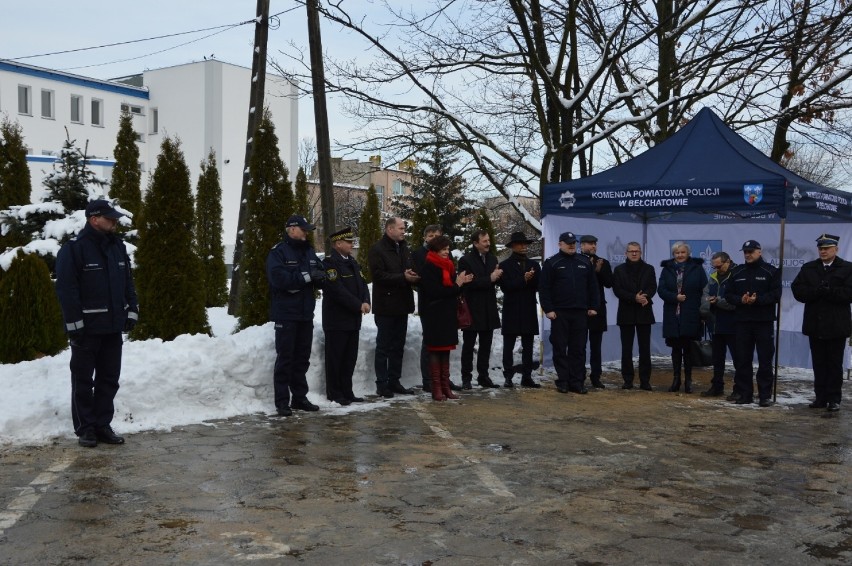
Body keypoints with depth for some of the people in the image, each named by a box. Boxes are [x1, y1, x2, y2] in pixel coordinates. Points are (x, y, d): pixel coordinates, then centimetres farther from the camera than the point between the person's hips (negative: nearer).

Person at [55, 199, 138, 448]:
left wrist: (132, 311, 7)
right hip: (86, 328, -6)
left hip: (113, 327, 6)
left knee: (109, 379, 10)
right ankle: (85, 429, 13)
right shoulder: (74, 249, -10)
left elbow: (128, 282, 16)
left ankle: (102, 426, 19)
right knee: (83, 381, 4)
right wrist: (75, 324, -16)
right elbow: (66, 289, -13)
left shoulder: (118, 247, 11)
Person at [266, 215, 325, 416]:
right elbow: (278, 278, -22)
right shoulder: (278, 252, -8)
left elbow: (321, 275, 16)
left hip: (306, 314, 7)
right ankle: (282, 402, 2)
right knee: (285, 358, -4)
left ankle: (299, 398, 20)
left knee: (302, 358, 11)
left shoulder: (309, 252, 15)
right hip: (286, 314, -7)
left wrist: (320, 277, -8)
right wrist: (306, 276, -21)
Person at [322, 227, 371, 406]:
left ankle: (346, 392, 19)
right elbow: (338, 290, -20)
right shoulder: (329, 263, -12)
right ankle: (335, 394, 8)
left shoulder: (352, 262, 16)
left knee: (350, 358, 11)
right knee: (335, 358, 0)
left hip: (353, 319, 8)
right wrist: (359, 305, -18)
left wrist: (366, 302, -7)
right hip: (337, 320, -8)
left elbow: (362, 284, 12)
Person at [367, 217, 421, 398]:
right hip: (386, 306, -7)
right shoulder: (377, 250, -9)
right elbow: (379, 275, -19)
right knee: (384, 346, 0)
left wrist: (413, 276, -2)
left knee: (398, 347, 12)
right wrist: (403, 277, -24)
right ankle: (382, 384, 6)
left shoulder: (403, 249, 15)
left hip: (402, 305, 8)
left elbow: (410, 270, 21)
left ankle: (394, 381, 20)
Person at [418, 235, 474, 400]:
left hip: (447, 315, 8)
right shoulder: (428, 268, -10)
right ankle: (436, 389, 1)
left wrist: (462, 282, -3)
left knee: (446, 350, 9)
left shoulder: (448, 266, 13)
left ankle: (445, 387, 13)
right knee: (435, 350, -3)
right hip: (433, 315, -8)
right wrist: (457, 285, -13)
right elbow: (435, 291, -20)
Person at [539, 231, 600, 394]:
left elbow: (592, 287, 14)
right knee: (560, 349, 1)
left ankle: (577, 382, 9)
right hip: (559, 313, -3)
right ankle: (562, 382, 7)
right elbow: (544, 288, -2)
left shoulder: (585, 262, 12)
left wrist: (593, 306, 6)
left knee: (578, 349, 4)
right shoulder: (552, 263, 1)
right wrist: (548, 309, -9)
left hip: (580, 313, 3)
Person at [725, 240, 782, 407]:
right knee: (742, 360, 6)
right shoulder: (737, 272, 11)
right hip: (743, 321, 4)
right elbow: (729, 294, 8)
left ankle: (765, 395, 5)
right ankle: (744, 393, 13)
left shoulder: (771, 272, 0)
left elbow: (775, 294, -8)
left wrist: (757, 299, -21)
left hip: (764, 322, -3)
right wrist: (740, 300, -12)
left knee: (765, 360, 0)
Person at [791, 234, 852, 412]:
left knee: (834, 364, 3)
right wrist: (817, 291, -17)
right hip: (815, 324, 3)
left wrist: (828, 291, -18)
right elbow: (798, 291, -3)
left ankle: (834, 399, 9)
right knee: (819, 364, 8)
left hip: (836, 326, -3)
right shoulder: (808, 268, 9)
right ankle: (820, 397, 14)